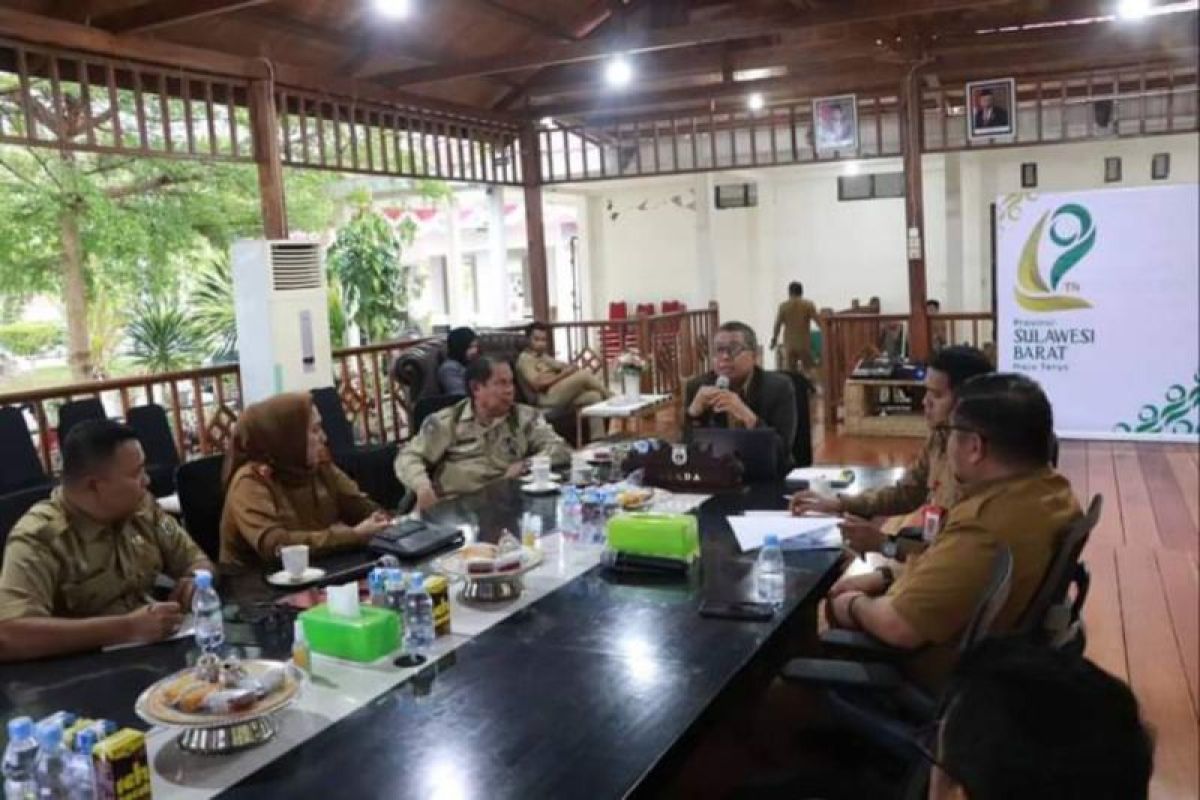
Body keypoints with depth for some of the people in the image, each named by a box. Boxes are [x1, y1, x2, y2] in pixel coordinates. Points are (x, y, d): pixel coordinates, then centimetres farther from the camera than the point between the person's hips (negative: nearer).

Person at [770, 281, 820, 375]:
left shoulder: (783, 306, 0)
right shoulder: (808, 305, -2)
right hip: (804, 344, -1)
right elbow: (819, 322, -4)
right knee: (807, 372, 7)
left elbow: (777, 324, 0)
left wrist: (774, 339, 12)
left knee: (788, 372, 3)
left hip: (789, 344, 1)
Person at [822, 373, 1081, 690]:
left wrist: (856, 605, -10)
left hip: (947, 679, -9)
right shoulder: (1051, 487, -3)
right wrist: (885, 578, 6)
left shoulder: (985, 526, -35)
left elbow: (898, 627, -30)